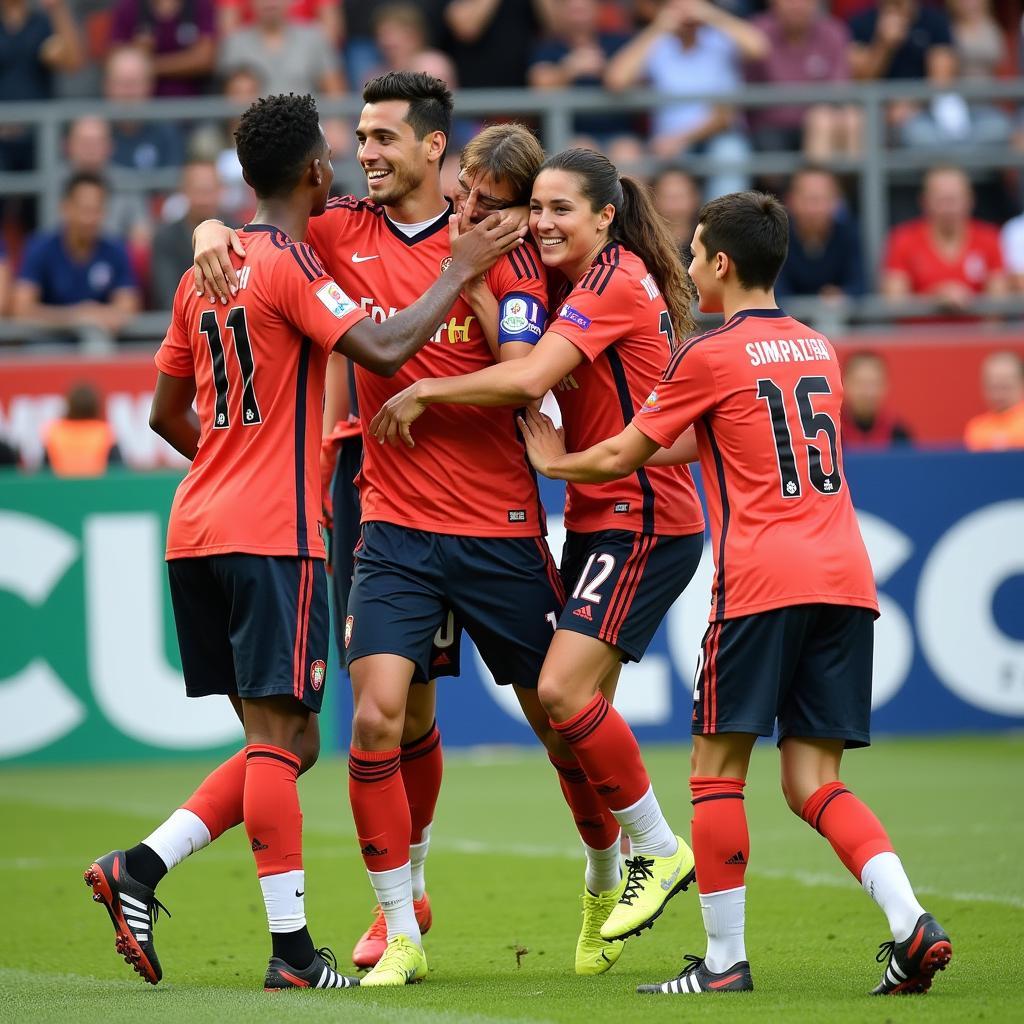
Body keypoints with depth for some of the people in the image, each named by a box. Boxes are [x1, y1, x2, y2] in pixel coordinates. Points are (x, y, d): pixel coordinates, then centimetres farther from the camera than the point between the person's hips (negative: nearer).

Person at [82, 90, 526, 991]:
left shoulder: (209, 268, 16)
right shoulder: (291, 264, -9)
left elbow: (168, 413, 22)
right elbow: (383, 349, -21)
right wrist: (459, 272, -10)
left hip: (199, 531, 8)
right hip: (272, 536, -8)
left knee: (286, 742, 11)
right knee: (279, 738, -7)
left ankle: (139, 869, 0)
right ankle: (291, 952, -8)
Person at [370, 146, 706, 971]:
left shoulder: (617, 282, -14)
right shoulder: (580, 286, 15)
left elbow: (530, 378, -24)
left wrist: (424, 391, -15)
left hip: (646, 522, -9)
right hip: (598, 520, 9)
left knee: (563, 689, -18)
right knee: (577, 707, 6)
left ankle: (660, 850, -4)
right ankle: (604, 888, 16)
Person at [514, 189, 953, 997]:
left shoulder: (709, 355, -2)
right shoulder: (819, 350, 18)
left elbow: (620, 458, 7)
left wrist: (555, 462, 25)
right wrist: (662, 448, 39)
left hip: (762, 582, -6)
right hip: (846, 576, 6)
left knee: (718, 769, 4)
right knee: (813, 780, 6)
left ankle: (725, 960, 3)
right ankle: (911, 923, -13)